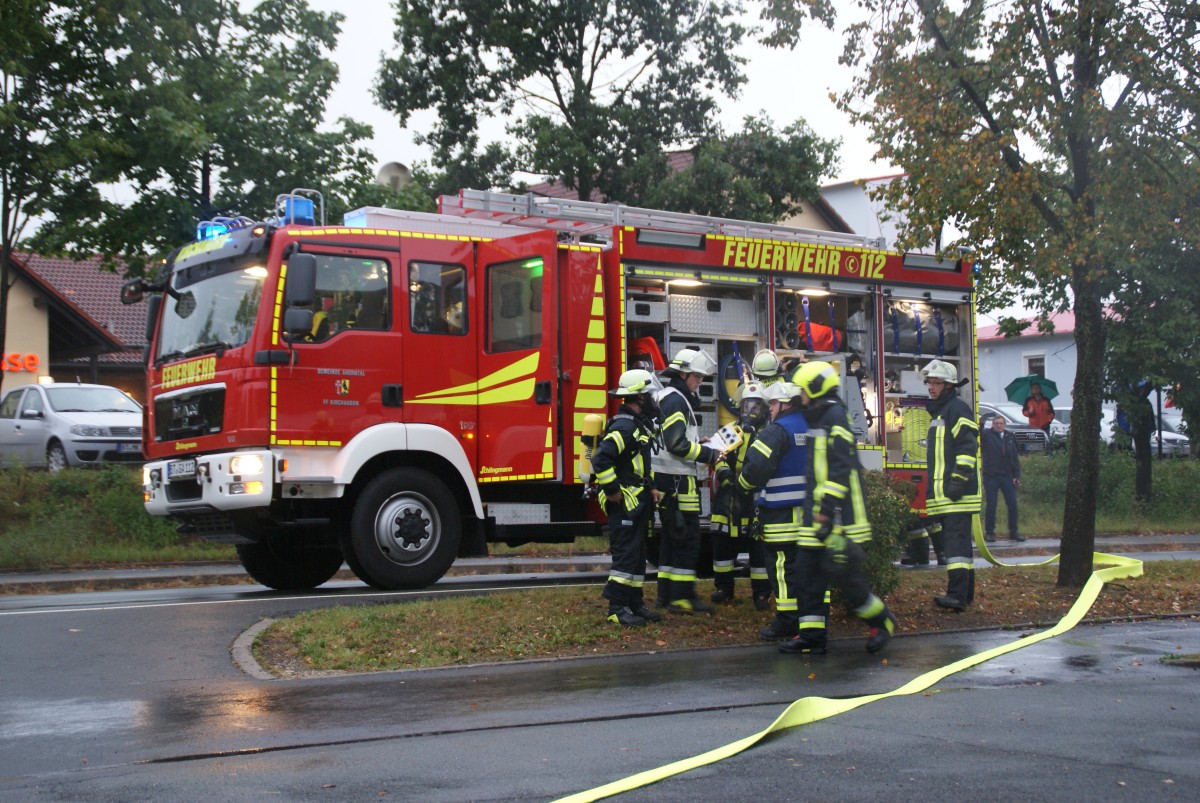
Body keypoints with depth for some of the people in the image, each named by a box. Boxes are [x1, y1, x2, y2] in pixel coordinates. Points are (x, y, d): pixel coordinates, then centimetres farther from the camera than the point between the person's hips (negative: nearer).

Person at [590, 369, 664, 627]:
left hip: (638, 503, 10)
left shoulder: (639, 424, 15)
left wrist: (649, 488, 15)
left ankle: (635, 603, 21)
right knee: (625, 555, -8)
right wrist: (613, 491, -22)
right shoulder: (624, 426, -19)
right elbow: (601, 459, -29)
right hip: (624, 504, -10)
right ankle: (617, 608, -4)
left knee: (638, 556, 14)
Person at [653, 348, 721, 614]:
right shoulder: (674, 399, -13)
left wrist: (702, 445, 14)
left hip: (671, 480, 11)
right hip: (677, 481, -11)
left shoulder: (674, 398, 20)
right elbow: (676, 443, -22)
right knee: (688, 539, -7)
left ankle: (666, 593, 17)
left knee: (671, 537, 13)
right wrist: (709, 454, -16)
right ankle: (682, 597, -6)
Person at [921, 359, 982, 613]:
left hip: (957, 494, -11)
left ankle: (957, 595, -21)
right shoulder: (938, 411, 24)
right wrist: (933, 486, 27)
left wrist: (959, 480, -23)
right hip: (944, 495, 11)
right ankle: (965, 593, 20)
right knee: (957, 541, 13)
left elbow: (968, 448, -18)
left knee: (956, 540, -15)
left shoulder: (957, 409, -8)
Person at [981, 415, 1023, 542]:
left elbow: (1015, 458, 13)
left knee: (1012, 504, 0)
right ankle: (989, 532, 9)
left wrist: (1017, 476, 6)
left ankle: (1013, 532, 10)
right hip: (990, 476, -3)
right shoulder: (986, 434, 2)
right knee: (991, 505, 0)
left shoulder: (1010, 438, 12)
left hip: (1007, 476, 3)